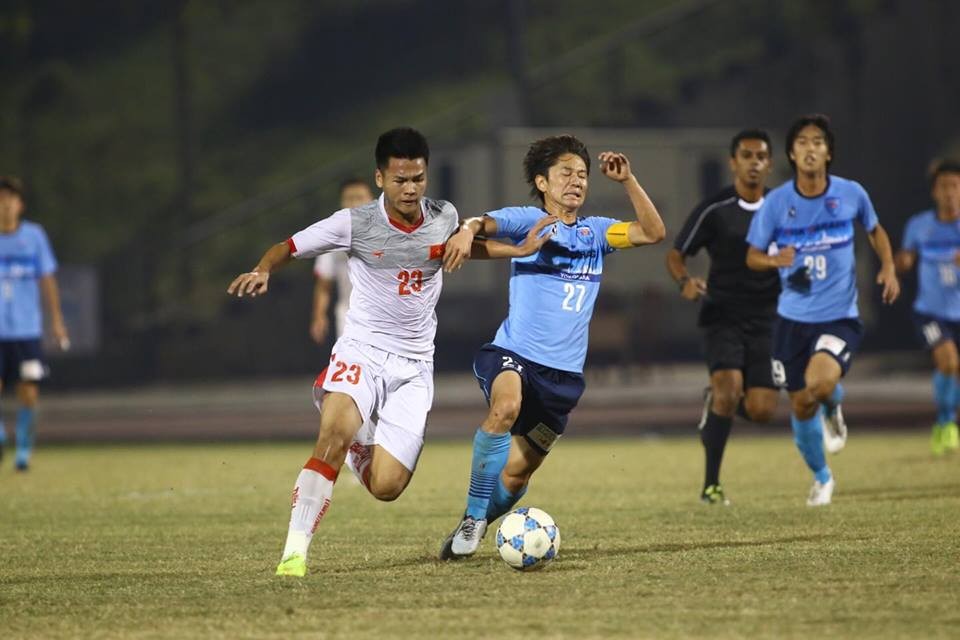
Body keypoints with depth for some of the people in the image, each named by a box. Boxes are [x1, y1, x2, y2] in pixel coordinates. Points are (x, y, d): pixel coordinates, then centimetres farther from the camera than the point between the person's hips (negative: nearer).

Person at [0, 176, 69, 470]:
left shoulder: (34, 235, 4)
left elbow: (47, 279, 7)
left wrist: (57, 321, 3)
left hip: (27, 328, 1)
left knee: (28, 393, -3)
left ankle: (24, 450, 13)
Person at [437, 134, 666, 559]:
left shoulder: (595, 232, 15)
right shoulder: (531, 221, 1)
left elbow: (653, 232, 7)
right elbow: (487, 223, -17)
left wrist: (627, 181, -3)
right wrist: (467, 231, -40)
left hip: (564, 372, 5)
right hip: (513, 354, -5)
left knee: (515, 475, 4)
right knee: (506, 407, -37)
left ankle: (474, 527, 30)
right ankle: (474, 516, -25)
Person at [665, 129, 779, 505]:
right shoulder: (714, 210, -5)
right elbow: (675, 255, 1)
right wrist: (685, 281, -19)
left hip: (766, 320, 3)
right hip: (722, 316, -3)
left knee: (761, 410, -8)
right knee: (729, 387, -24)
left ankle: (716, 402, 30)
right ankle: (711, 484, -11)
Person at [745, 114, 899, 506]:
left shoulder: (851, 194, -5)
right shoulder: (776, 203, -6)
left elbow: (875, 230, 15)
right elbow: (752, 256, 2)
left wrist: (888, 268, -1)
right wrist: (775, 259, -20)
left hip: (840, 316, -2)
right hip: (793, 316, 2)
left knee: (820, 382, -28)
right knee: (801, 406, 7)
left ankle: (833, 409, 10)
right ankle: (821, 477, 34)